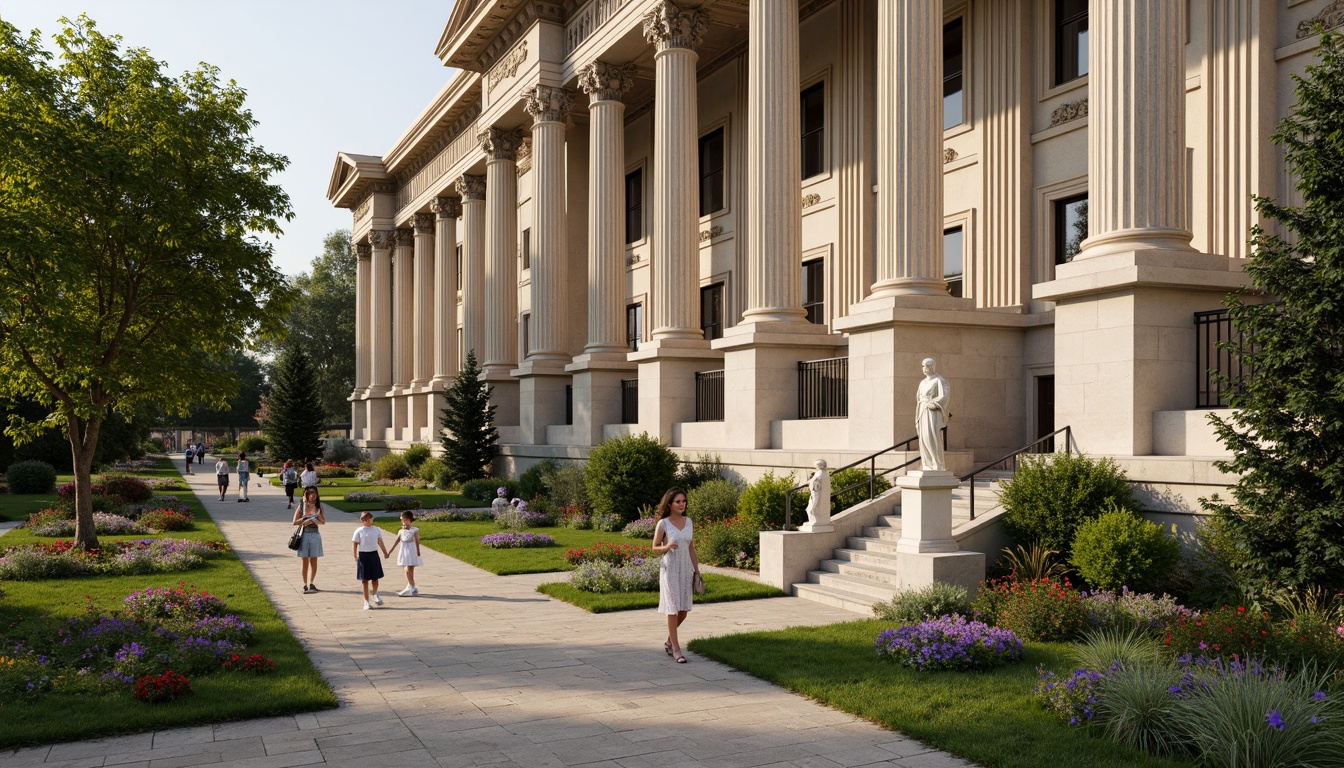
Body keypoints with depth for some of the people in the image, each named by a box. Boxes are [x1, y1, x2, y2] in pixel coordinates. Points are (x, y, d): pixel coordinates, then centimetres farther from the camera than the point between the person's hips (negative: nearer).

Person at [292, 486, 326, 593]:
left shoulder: (318, 507, 5)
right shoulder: (302, 506, 0)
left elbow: (323, 522, 1)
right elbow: (295, 522, -2)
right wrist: (305, 520, -14)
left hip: (315, 535, 2)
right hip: (304, 535, -2)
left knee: (314, 561, 5)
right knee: (304, 561, 1)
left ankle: (311, 584, 15)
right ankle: (305, 585, 7)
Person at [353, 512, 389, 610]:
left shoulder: (376, 529, 4)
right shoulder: (359, 531, -6)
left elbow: (380, 542, 7)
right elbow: (355, 544, -5)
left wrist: (385, 553, -1)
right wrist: (355, 557, -9)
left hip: (374, 554, 3)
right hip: (363, 555, -3)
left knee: (375, 578, 11)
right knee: (365, 580, 3)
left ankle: (374, 595, 37)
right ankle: (366, 601, 12)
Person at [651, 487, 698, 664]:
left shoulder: (689, 522, 7)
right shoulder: (663, 524, -7)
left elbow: (691, 548, 12)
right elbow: (654, 547, 0)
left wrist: (696, 569, 10)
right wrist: (666, 547, -20)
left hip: (686, 569, 5)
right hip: (669, 568, -5)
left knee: (683, 610, 8)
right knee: (673, 609, -4)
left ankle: (669, 641, 30)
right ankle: (676, 649, 5)